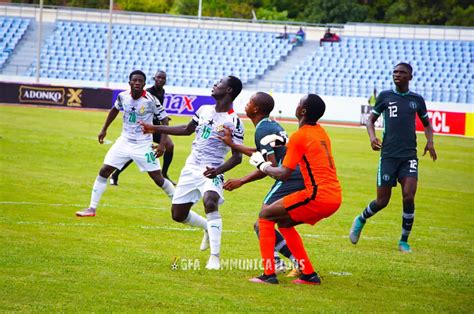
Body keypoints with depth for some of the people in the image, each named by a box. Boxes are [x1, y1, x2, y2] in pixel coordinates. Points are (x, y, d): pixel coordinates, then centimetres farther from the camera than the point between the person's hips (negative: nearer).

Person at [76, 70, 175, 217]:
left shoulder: (150, 100, -18)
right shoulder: (123, 96, -5)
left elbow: (163, 119, -9)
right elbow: (115, 109, 17)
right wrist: (104, 129, 19)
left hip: (143, 144, -4)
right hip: (124, 141, 4)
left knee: (158, 178, -4)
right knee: (104, 171, -2)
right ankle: (92, 208, 5)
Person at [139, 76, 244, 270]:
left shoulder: (234, 122, -13)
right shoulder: (204, 110, 7)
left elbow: (237, 157, -13)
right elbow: (187, 130, 24)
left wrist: (218, 171, -29)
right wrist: (155, 129, 25)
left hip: (211, 172, -7)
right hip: (191, 168, 7)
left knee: (210, 202, -35)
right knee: (178, 215, 9)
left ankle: (215, 257, -32)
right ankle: (208, 228, 38)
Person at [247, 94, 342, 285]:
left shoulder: (299, 136, -10)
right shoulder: (321, 132, 14)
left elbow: (283, 174, -10)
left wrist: (262, 165, 6)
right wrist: (284, 142, 22)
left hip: (318, 196, -8)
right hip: (335, 197, 8)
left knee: (265, 216, 3)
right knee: (284, 223, 24)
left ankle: (269, 273, -5)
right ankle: (309, 274, 20)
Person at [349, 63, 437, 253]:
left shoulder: (417, 100, 10)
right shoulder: (385, 96, 6)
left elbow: (426, 123, 22)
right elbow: (371, 119, 13)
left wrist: (430, 141, 4)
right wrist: (372, 137, -7)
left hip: (409, 156, 1)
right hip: (388, 155, -1)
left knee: (409, 197, -14)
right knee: (382, 201, 0)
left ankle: (404, 241, 2)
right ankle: (361, 220, 31)